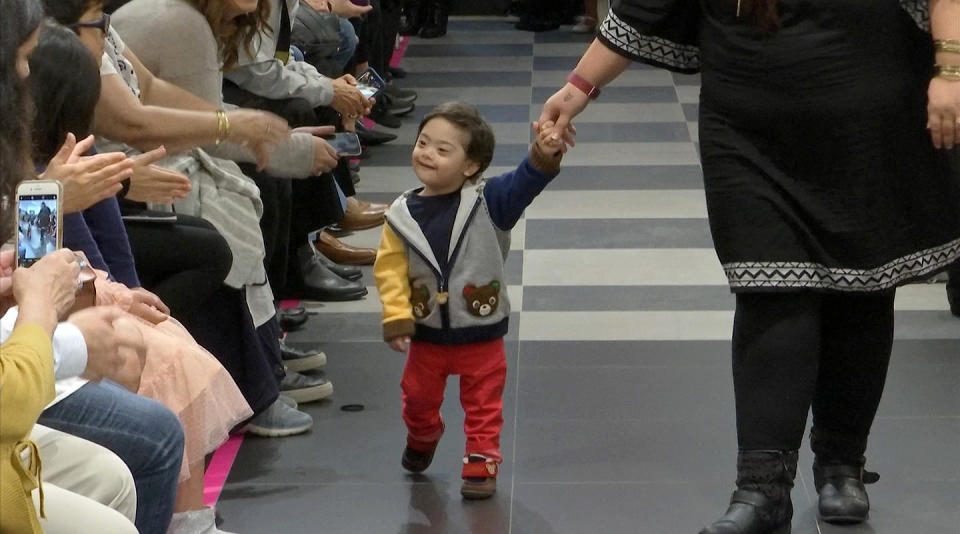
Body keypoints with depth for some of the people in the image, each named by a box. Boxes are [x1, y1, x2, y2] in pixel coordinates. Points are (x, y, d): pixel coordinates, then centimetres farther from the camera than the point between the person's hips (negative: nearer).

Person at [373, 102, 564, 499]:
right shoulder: (402, 215, -10)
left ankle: (481, 463, 22)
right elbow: (390, 269, -8)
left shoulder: (488, 202, -15)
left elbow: (524, 184, -29)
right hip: (427, 333, 3)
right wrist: (397, 317, -16)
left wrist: (544, 156, -48)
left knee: (483, 405, 7)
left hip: (481, 332, -3)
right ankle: (421, 438, 51)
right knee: (418, 396, 22)